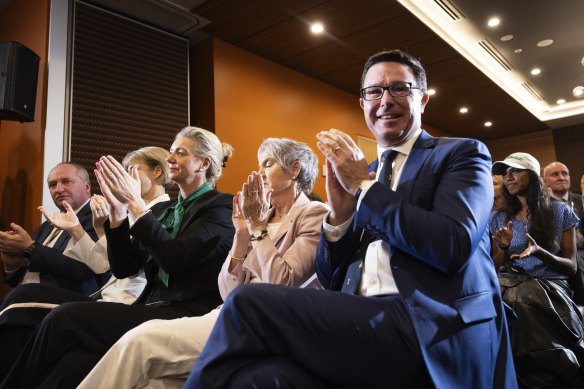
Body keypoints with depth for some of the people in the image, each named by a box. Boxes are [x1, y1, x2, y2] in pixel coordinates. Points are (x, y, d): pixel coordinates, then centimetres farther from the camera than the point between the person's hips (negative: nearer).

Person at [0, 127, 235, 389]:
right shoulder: (169, 210, 18)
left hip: (188, 316, -5)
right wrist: (118, 210, -1)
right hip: (153, 311, 6)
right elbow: (123, 268, 11)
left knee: (67, 317, -18)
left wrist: (134, 202, -14)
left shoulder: (220, 207, -1)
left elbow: (175, 259, -16)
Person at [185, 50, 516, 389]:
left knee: (249, 305, -20)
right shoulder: (359, 174, 18)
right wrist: (340, 214, -3)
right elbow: (331, 279, 15)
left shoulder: (462, 154, 7)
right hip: (363, 324, 4)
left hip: (435, 331, -3)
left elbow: (455, 247, -13)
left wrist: (363, 185, -7)